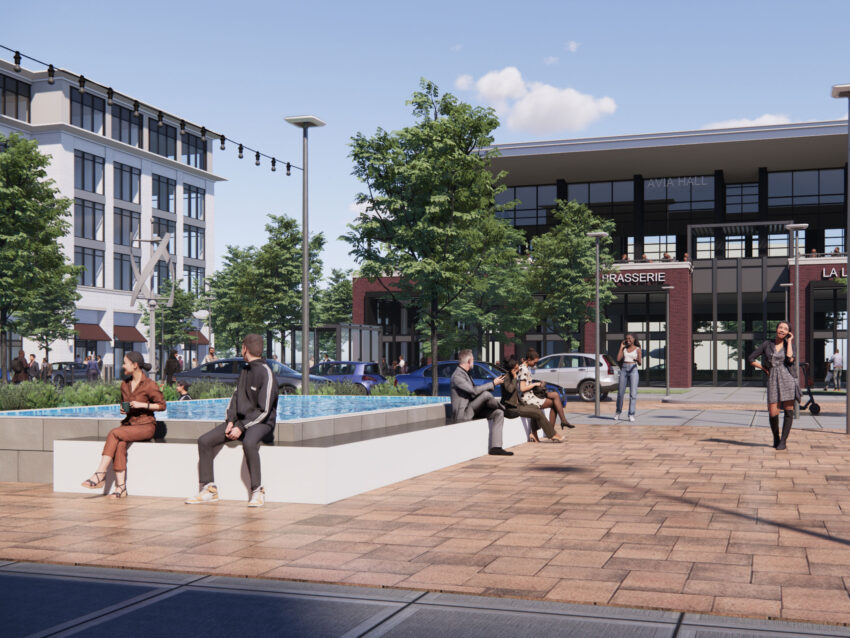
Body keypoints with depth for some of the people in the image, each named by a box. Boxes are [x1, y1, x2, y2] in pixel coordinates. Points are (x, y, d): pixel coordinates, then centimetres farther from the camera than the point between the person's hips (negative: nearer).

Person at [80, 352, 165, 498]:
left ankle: (100, 474, -28)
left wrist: (142, 405, -16)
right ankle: (121, 487, -32)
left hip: (146, 426, -5)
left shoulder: (149, 384, -8)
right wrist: (122, 409, 3)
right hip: (129, 423, 5)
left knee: (115, 433, -29)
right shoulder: (125, 384, 12)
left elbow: (162, 405, -5)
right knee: (120, 444, -28)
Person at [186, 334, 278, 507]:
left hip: (261, 423, -8)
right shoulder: (245, 369, 14)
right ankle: (209, 490, -1)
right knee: (204, 441, -6)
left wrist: (241, 428, -19)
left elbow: (264, 411, -17)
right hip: (241, 420, 8)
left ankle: (258, 491, -28)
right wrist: (231, 420, 0)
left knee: (248, 443, -40)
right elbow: (236, 397, 17)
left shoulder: (265, 373, -13)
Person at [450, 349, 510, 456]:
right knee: (486, 394, -28)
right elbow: (473, 390, -26)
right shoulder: (457, 376, -16)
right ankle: (498, 405, 5)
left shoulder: (465, 374, 17)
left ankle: (495, 447, -13)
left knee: (498, 413, -6)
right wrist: (493, 383, -19)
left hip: (471, 410, 10)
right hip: (462, 414, -10)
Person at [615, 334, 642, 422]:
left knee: (633, 393, -10)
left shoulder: (637, 349, 3)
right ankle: (618, 412, 26)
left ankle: (631, 415, -7)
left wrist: (638, 360, -26)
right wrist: (621, 347, 1)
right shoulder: (624, 349, 11)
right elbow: (618, 359, -2)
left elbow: (640, 363, -2)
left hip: (633, 370, -3)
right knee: (621, 392, 6)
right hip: (624, 369, 3)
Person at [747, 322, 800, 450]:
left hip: (787, 378, 0)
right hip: (773, 380, 0)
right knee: (773, 413, -5)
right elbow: (751, 359, 9)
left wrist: (789, 341, -4)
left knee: (789, 411, -1)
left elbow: (790, 359, -14)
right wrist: (765, 369, 4)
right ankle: (776, 438, 20)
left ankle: (783, 441, 8)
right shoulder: (767, 344, 8)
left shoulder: (789, 345, 7)